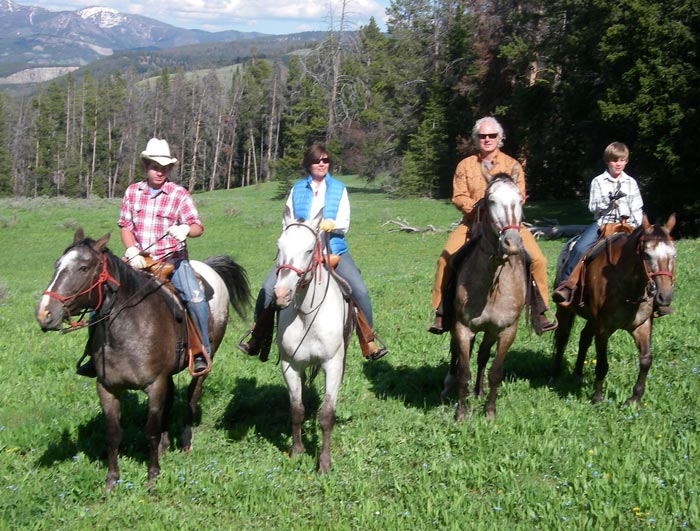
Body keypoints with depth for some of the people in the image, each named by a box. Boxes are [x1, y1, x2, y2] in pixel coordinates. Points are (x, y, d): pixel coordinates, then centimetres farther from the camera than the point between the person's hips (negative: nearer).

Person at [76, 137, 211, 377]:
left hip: (172, 260, -3)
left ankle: (202, 351, -12)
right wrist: (132, 252, -13)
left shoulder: (180, 195, -4)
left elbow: (197, 227, -12)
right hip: (139, 260, 3)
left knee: (194, 297, -29)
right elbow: (125, 227, 6)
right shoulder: (132, 192, 6)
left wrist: (186, 229, -36)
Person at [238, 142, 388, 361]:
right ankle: (256, 338, 6)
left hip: (334, 250, -1)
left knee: (360, 291, -16)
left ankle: (369, 342, -1)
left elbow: (344, 224, 1)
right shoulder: (297, 189, 11)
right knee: (268, 289, -12)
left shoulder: (339, 189, 8)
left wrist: (332, 224, -20)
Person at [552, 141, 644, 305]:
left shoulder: (631, 183, 12)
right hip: (602, 222, -2)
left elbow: (637, 209, 13)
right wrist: (609, 200, -16)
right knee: (580, 248, -26)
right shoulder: (598, 182, 6)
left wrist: (636, 225, -2)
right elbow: (593, 207, -1)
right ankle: (565, 286, -26)